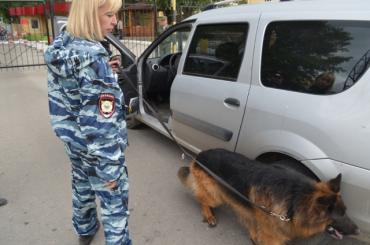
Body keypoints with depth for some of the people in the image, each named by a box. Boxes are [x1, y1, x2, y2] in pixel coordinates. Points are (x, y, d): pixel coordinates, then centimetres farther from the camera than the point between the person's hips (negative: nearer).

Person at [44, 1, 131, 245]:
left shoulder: (60, 46, -1)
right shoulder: (92, 57, -27)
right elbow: (100, 123, -28)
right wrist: (110, 167, -21)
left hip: (73, 139, 9)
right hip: (96, 147, -9)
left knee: (82, 187, 29)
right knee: (115, 201, 10)